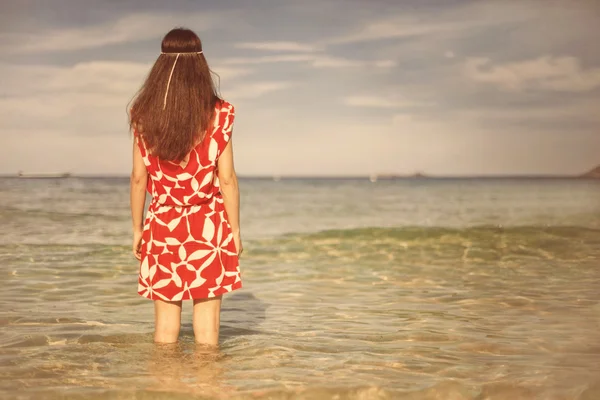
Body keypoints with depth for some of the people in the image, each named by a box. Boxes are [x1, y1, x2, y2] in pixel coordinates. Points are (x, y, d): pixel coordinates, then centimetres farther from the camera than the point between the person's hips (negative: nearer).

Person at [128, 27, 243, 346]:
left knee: (165, 320, 10)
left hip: (162, 227, 2)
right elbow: (226, 179, -7)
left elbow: (139, 178, 0)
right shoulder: (218, 115, -8)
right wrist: (235, 228, 3)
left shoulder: (144, 116, -2)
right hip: (208, 227, -1)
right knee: (207, 320, 6)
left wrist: (137, 228, 10)